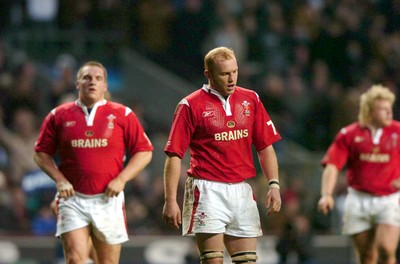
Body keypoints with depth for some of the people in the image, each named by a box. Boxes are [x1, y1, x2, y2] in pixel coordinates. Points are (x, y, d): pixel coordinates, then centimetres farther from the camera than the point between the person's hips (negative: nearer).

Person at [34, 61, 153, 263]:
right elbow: (41, 153, 12)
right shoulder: (59, 116, 6)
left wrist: (121, 179, -8)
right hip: (72, 198, -1)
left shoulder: (123, 115, 4)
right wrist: (59, 179, -4)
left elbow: (144, 152, 5)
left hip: (108, 199, 1)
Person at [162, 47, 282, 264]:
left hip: (242, 191, 5)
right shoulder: (191, 106, -4)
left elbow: (265, 146, 13)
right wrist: (170, 200, -11)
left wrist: (274, 184, 1)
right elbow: (174, 156, -5)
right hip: (208, 191, -5)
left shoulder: (251, 100, 10)